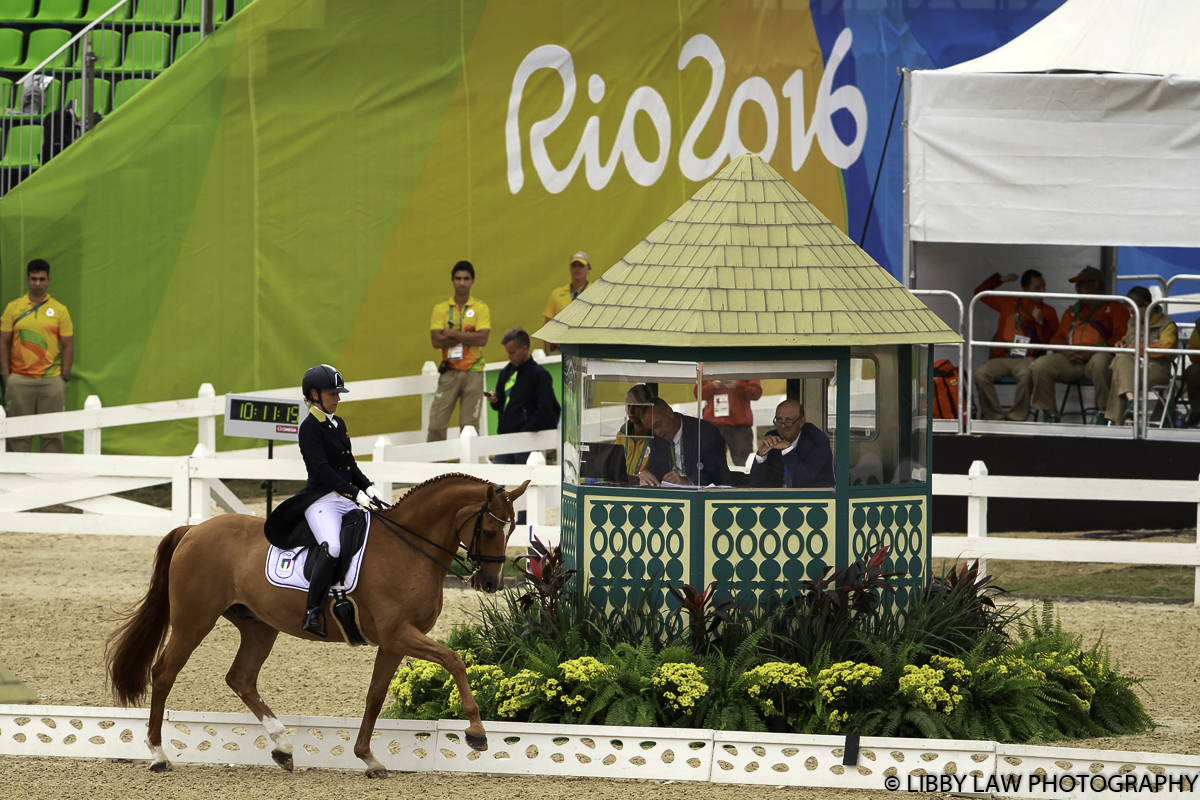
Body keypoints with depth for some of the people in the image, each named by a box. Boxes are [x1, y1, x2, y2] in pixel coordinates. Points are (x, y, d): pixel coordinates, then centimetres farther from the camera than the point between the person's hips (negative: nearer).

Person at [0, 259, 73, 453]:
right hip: (19, 380, 0)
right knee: (18, 432, 2)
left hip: (51, 379, 0)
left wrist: (65, 377, -2)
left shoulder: (59, 310, 4)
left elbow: (68, 346, 6)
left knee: (52, 433, 1)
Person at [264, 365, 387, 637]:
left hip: (349, 500, 9)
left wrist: (369, 488, 6)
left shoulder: (338, 424, 18)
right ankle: (313, 611, -28)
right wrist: (356, 494, -23)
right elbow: (322, 470, -17)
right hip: (322, 500, -9)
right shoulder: (310, 428, -8)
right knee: (332, 546, -34)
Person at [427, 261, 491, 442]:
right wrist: (467, 336, -9)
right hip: (449, 372, 1)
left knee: (470, 425, -1)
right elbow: (436, 341, -5)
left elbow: (482, 339, -11)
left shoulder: (481, 309, 3)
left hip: (473, 372, -1)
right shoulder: (440, 309, 7)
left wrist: (453, 334, -9)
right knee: (436, 423, -6)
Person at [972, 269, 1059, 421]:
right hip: (1000, 357, 2)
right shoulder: (1009, 303, 19)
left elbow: (1052, 341, 2)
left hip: (1026, 359, -2)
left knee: (1026, 375, -38)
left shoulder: (1048, 312, 13)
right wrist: (1000, 279, 19)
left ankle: (1017, 418, -27)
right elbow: (980, 292, 27)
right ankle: (994, 416, -22)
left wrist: (1040, 322, -11)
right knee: (981, 375, -28)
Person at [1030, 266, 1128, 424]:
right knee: (1041, 364, -21)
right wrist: (1065, 351, -4)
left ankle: (1103, 413, -29)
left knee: (1100, 361, -41)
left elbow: (1121, 337, -2)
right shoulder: (1072, 312, 30)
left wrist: (1091, 352, -15)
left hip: (1097, 356, -5)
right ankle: (1049, 415, -15)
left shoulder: (1114, 308, 13)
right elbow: (1057, 338, 22)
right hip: (1071, 361, 5)